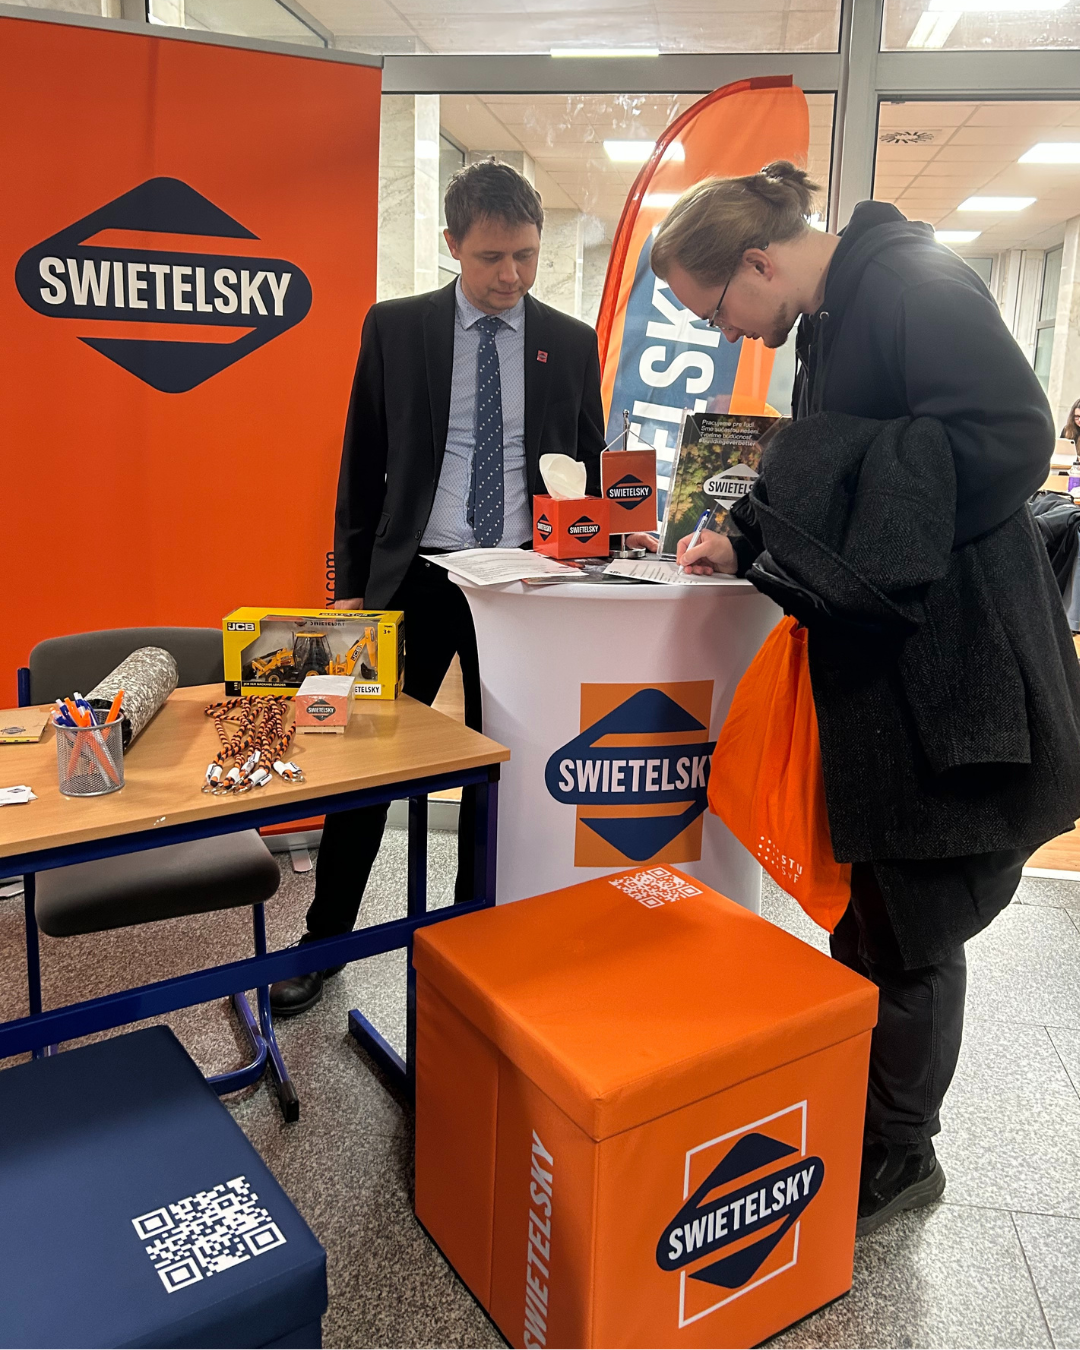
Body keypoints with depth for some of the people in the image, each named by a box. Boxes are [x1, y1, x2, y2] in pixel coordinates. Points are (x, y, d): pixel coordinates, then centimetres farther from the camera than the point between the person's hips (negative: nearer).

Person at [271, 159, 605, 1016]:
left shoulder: (572, 343, 6)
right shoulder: (395, 328, 3)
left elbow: (591, 469, 11)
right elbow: (363, 464, 4)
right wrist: (352, 584, 1)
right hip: (413, 579, -1)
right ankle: (323, 946, 19)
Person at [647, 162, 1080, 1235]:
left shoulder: (913, 283, -14)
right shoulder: (834, 319, 14)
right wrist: (748, 544, 7)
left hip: (950, 680, -9)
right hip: (878, 671, 9)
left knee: (908, 934, 6)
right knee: (866, 915, 18)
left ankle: (897, 1157, 28)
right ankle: (861, 1123, 37)